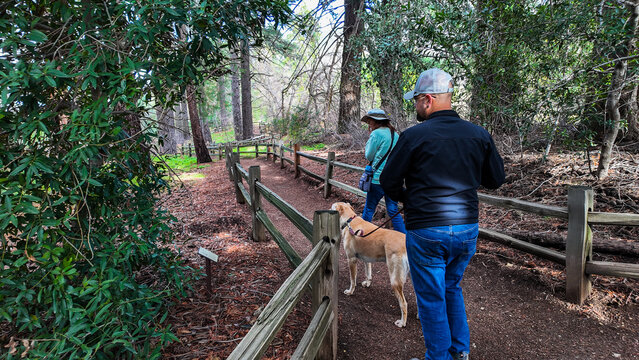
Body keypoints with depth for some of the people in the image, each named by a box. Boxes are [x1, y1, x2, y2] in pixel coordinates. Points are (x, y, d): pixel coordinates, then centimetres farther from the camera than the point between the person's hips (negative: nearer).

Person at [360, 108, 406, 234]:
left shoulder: (376, 134, -10)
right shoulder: (395, 134, 11)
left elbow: (369, 156, -5)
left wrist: (370, 136, 4)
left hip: (378, 179, -6)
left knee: (369, 209, 9)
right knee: (393, 211, 10)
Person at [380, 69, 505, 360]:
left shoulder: (414, 136, -13)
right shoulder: (479, 135, 0)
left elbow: (388, 182, -7)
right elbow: (495, 180, 10)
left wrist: (408, 199, 12)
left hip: (427, 232, -5)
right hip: (468, 229, 6)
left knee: (432, 300, 11)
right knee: (452, 288, 26)